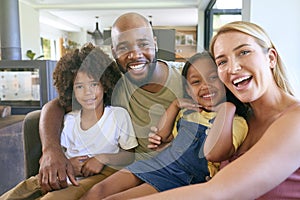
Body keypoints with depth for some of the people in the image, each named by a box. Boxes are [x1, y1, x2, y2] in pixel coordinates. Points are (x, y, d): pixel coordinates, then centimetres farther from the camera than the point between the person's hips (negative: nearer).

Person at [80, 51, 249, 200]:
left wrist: (227, 107, -22)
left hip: (179, 180, -6)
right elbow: (162, 136, 18)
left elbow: (213, 154, -25)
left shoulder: (235, 121, -7)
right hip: (154, 163, 6)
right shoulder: (188, 112, 12)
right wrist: (175, 105, 8)